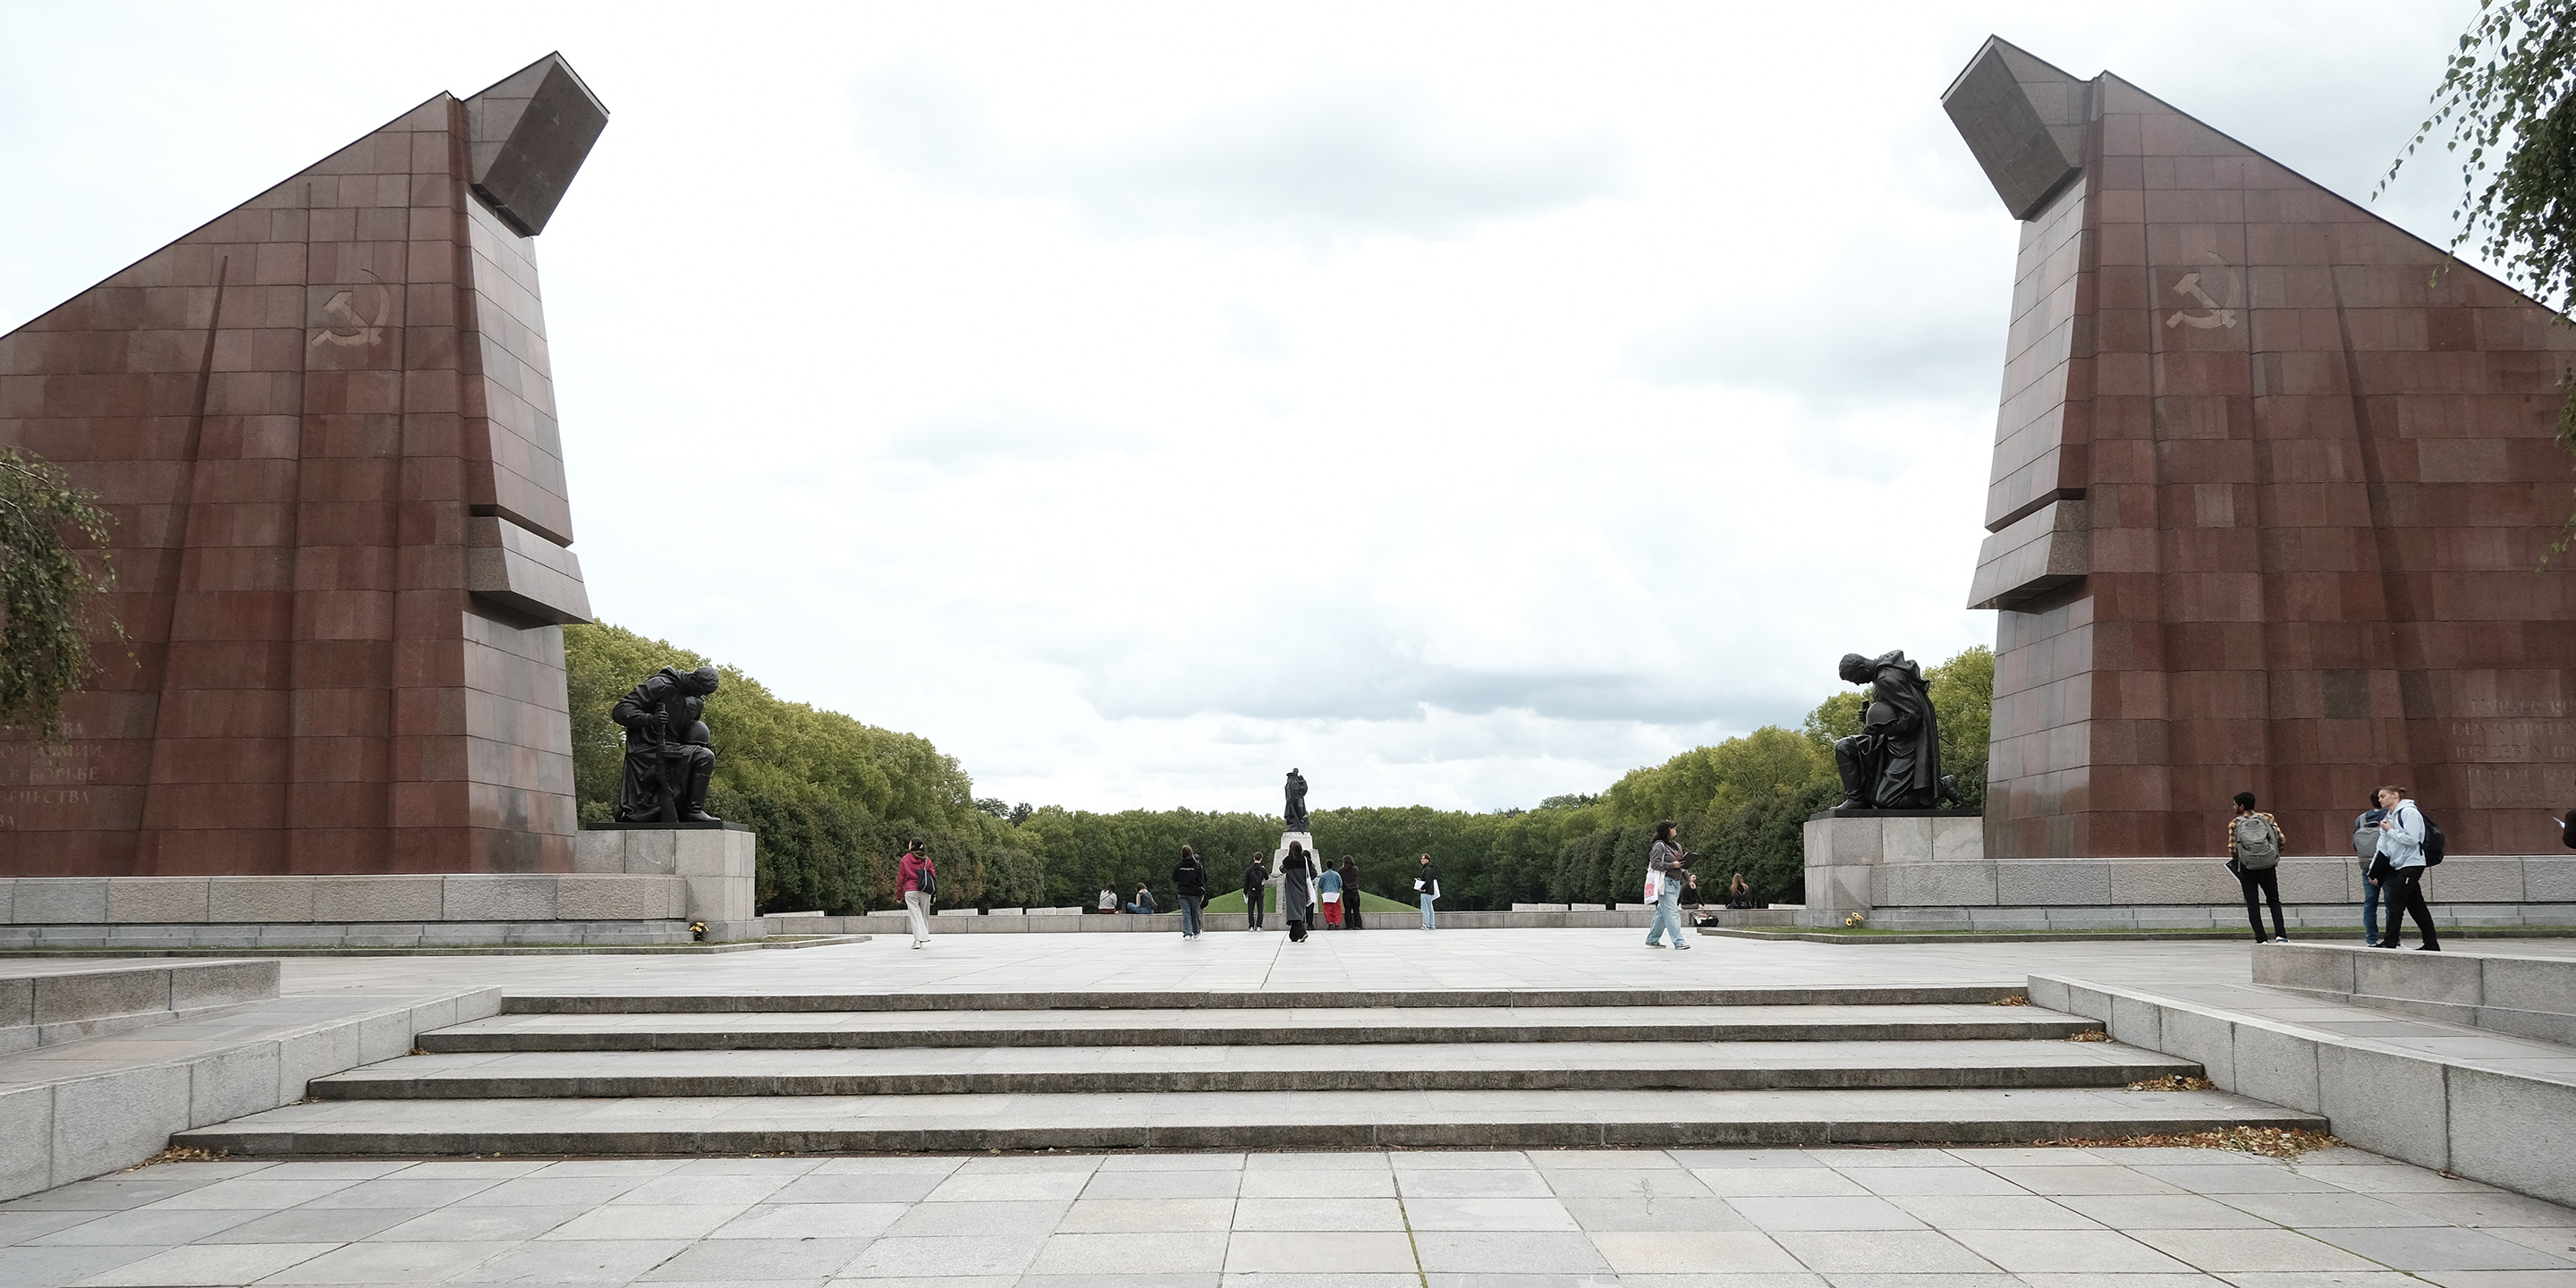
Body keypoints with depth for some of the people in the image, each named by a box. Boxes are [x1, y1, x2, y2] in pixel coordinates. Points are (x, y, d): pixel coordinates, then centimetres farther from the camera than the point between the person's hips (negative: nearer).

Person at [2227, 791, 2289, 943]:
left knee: (2252, 904, 7)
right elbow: (2282, 841, -3)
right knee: (2274, 901, 17)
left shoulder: (2234, 824, -4)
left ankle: (2261, 939, 2)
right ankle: (2281, 934, 3)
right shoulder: (2267, 818, 2)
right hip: (2268, 866, 2)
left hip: (2247, 868, -2)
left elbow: (2232, 850, -10)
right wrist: (2273, 852, 16)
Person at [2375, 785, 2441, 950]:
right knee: (2416, 905, 8)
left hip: (2412, 864, -9)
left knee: (2395, 902, -10)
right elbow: (2383, 848, 13)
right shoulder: (2390, 817, 16)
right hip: (2399, 865, 9)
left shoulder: (2409, 812, -10)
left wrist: (2390, 830, -11)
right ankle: (2431, 943, 11)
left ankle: (2390, 942, -8)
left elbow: (2411, 839, -21)